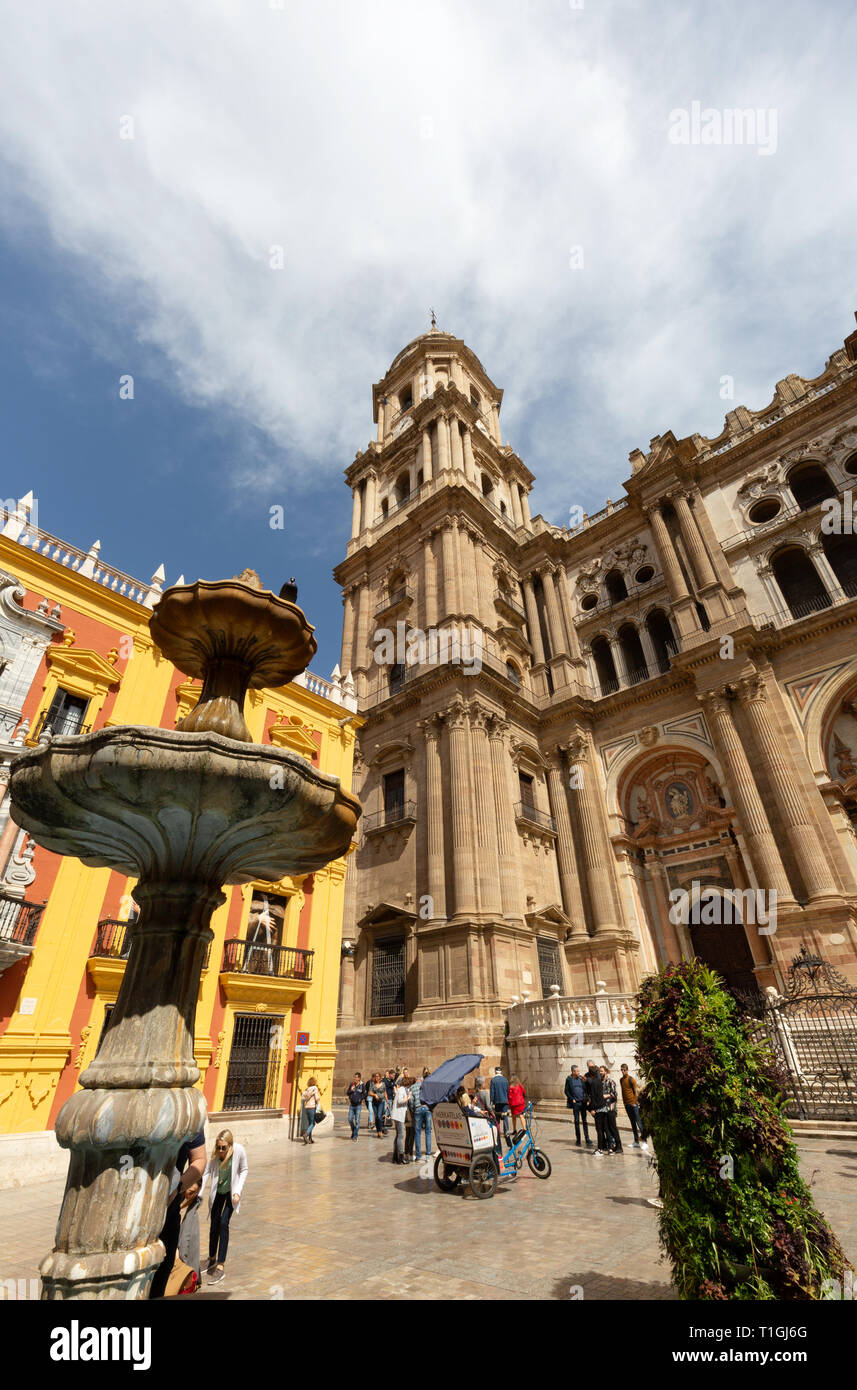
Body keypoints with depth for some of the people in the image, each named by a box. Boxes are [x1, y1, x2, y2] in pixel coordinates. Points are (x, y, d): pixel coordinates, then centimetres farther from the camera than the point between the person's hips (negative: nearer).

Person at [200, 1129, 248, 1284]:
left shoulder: (239, 1150, -28)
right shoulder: (215, 1154, -22)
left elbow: (244, 1171, -14)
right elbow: (207, 1172, -19)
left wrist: (238, 1191, -18)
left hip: (231, 1191, -3)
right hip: (217, 1191, 3)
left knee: (223, 1223, -11)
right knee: (214, 1225, 12)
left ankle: (220, 1266, 1)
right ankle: (212, 1258, 37)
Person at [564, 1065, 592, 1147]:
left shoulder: (581, 1078, 2)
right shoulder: (569, 1079, -3)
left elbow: (585, 1089, 8)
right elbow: (566, 1091, 0)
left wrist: (585, 1098, -4)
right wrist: (572, 1099, -7)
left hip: (583, 1102, 1)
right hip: (575, 1102, -1)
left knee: (584, 1121, 3)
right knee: (577, 1121, 6)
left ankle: (587, 1139, 7)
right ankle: (578, 1139, 17)